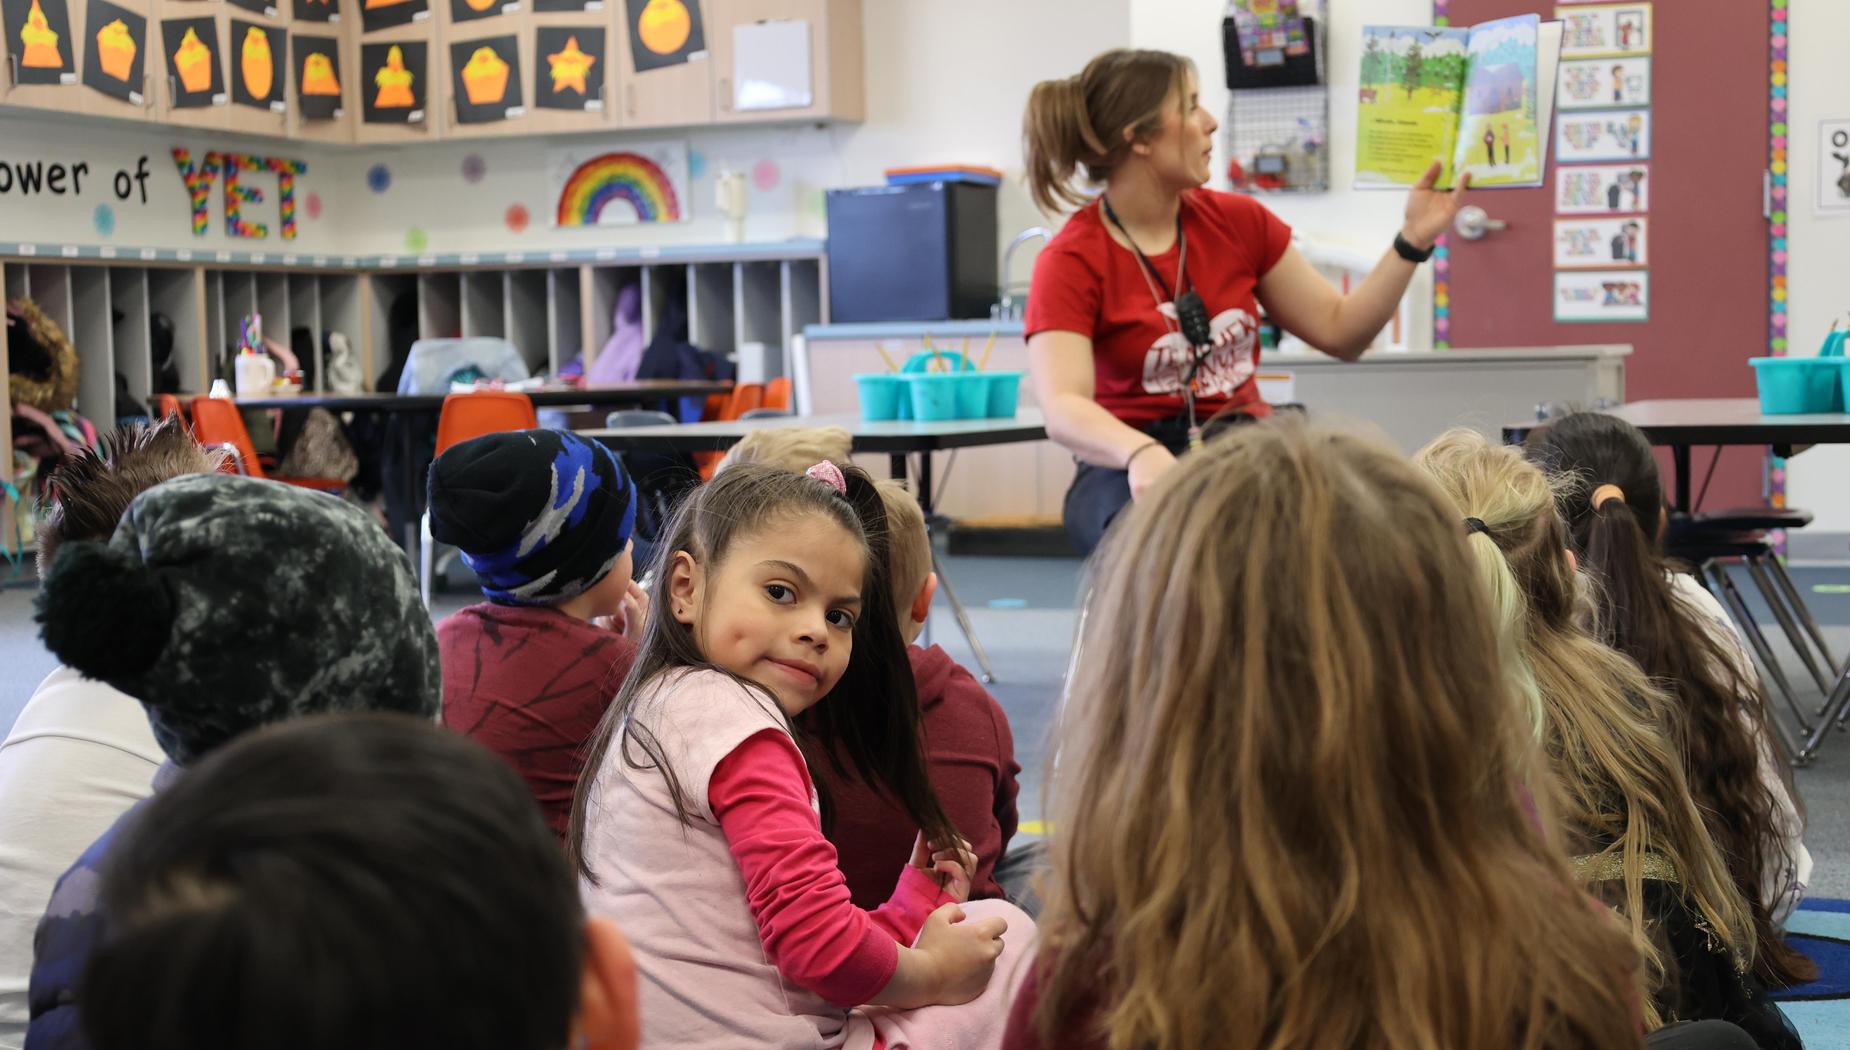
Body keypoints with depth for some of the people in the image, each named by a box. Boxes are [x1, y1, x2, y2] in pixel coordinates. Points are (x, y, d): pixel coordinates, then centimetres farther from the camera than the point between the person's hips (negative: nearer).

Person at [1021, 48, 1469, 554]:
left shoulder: (1238, 221, 9)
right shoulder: (1070, 262, -7)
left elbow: (1340, 331, 15)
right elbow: (1062, 408, -22)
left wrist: (1413, 240, 3)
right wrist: (1142, 455, -43)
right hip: (1129, 474, -4)